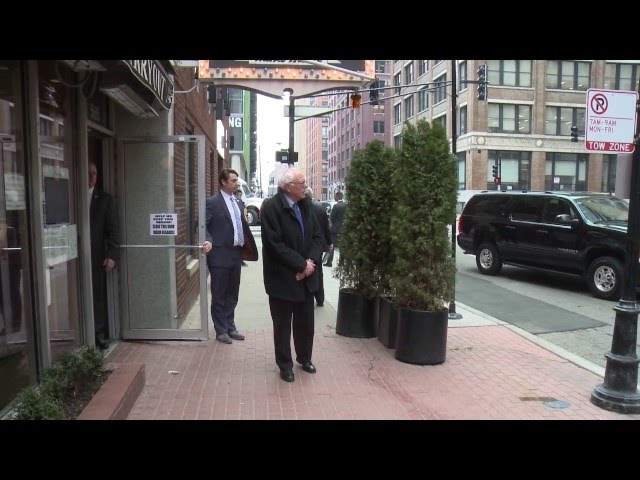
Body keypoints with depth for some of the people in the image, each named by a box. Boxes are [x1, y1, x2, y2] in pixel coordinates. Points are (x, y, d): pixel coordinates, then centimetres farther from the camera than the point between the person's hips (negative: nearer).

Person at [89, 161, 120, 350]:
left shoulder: (105, 198, 5)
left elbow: (112, 229, 1)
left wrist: (111, 255, -7)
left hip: (97, 255, 0)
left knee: (98, 295, 6)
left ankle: (100, 334, 16)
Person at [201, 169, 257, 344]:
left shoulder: (236, 202, 13)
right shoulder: (212, 202, -9)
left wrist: (247, 246, 10)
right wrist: (209, 241, -28)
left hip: (236, 254, 7)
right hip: (220, 255, -7)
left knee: (232, 295, 16)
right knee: (219, 296, 5)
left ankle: (230, 327, 28)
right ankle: (221, 330, 17)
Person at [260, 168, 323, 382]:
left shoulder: (305, 205, 5)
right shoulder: (271, 207, -16)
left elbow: (316, 236, 6)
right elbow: (275, 244, -21)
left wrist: (311, 261, -10)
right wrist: (301, 264, -17)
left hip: (306, 276, 6)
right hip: (283, 277, -6)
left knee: (305, 321, 17)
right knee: (283, 324, 9)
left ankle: (304, 357, 37)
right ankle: (285, 364, 26)